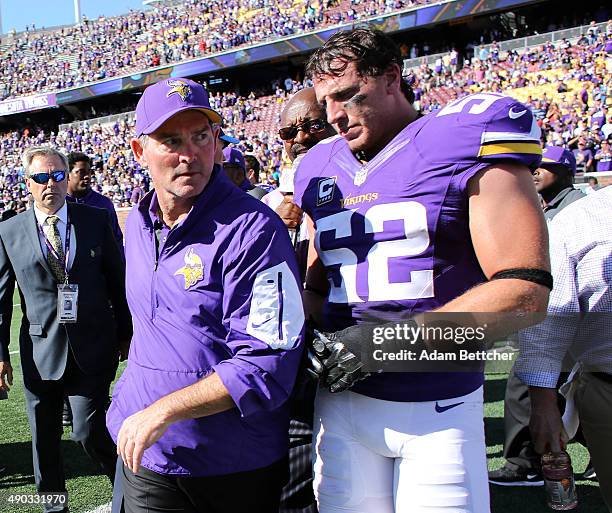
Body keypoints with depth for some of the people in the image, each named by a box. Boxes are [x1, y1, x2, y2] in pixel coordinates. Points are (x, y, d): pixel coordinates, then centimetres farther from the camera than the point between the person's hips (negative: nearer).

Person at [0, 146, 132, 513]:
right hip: (40, 351, 2)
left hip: (93, 348, -2)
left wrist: (126, 332, 6)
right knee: (44, 437, 13)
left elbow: (118, 280, 4)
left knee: (90, 431, -2)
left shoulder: (96, 220, -1)